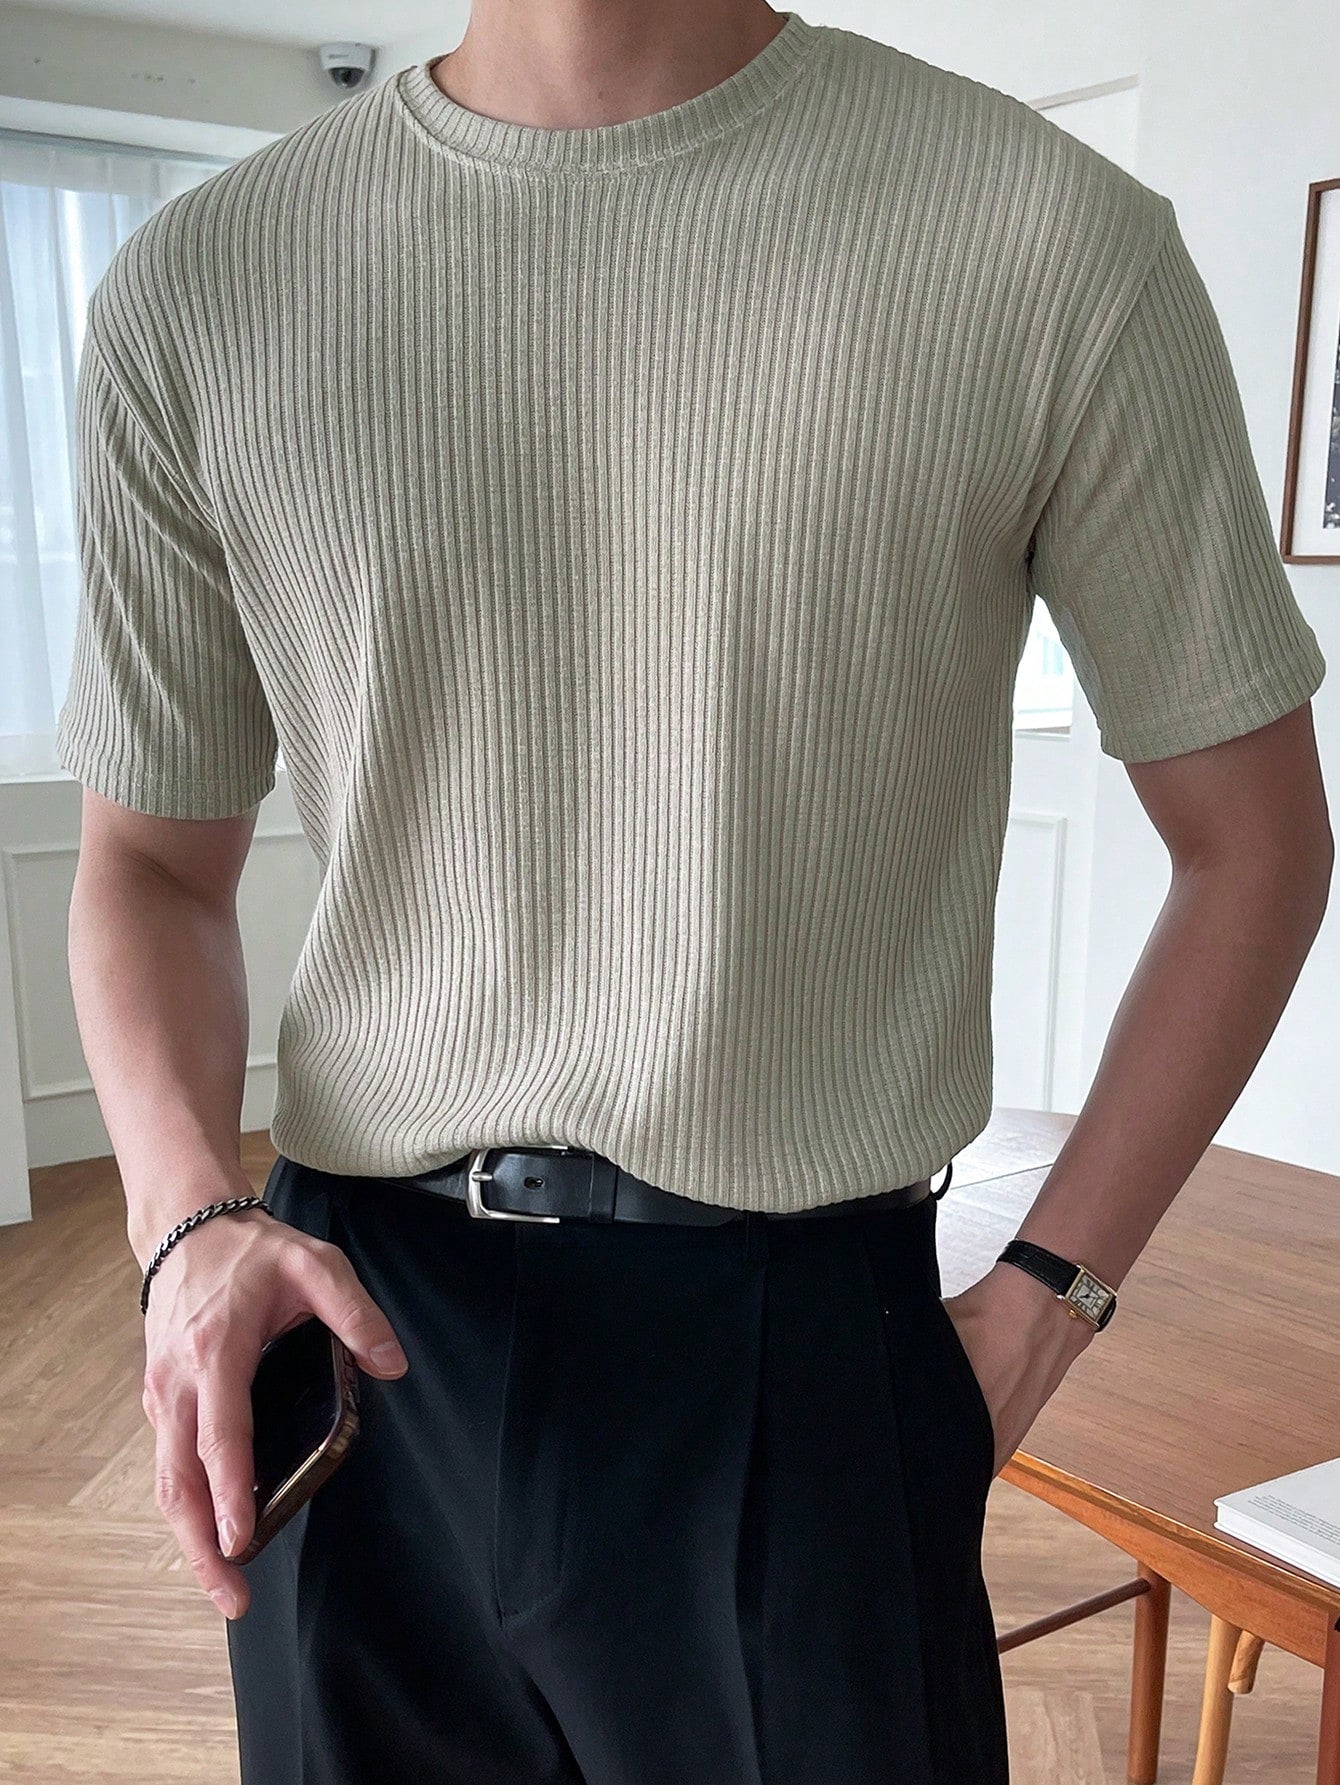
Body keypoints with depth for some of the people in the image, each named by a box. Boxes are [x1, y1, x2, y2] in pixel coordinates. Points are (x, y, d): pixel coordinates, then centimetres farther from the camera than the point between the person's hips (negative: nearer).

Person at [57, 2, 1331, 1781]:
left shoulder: (1060, 237, -8)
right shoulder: (191, 292, 0)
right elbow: (152, 862, 8)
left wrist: (1040, 1308, -4)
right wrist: (189, 1224, -10)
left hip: (801, 1341, -2)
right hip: (356, 1334, 3)